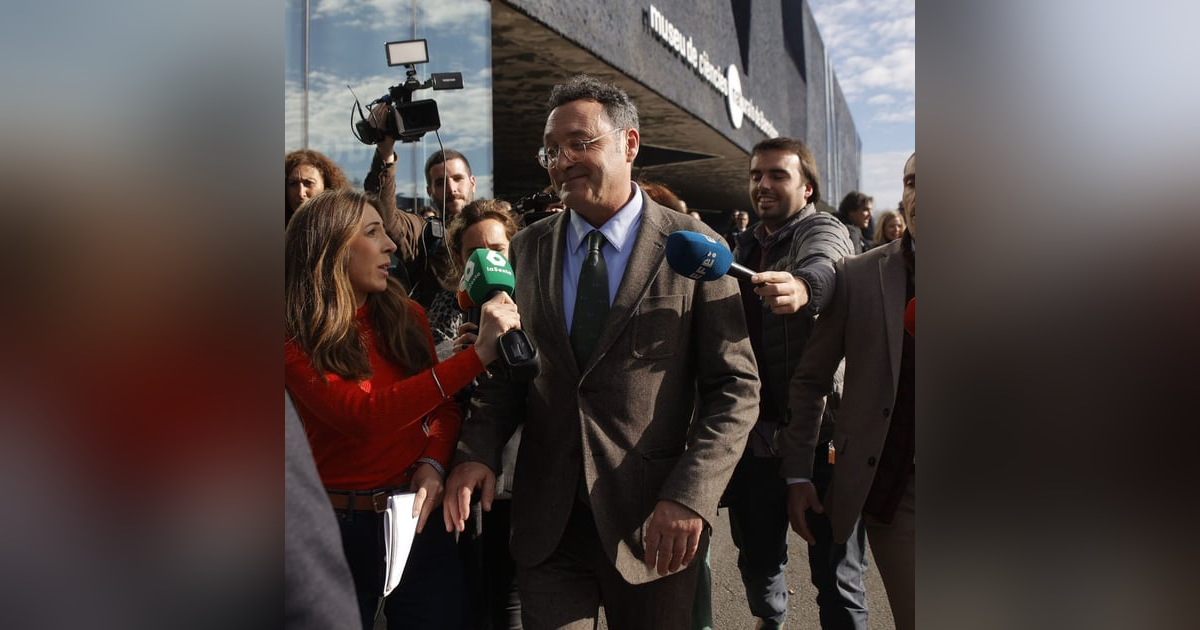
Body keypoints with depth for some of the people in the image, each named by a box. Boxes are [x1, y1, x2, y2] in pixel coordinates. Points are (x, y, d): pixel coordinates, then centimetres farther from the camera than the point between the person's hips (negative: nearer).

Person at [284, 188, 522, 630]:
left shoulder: (407, 316, 2)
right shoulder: (295, 340, -12)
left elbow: (445, 404, 7)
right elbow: (365, 415, -26)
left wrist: (434, 463, -15)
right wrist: (478, 353, -30)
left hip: (419, 517, 4)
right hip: (340, 525, -3)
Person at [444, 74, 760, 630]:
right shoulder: (528, 249, 5)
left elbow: (736, 386, -7)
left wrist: (691, 496, -17)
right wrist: (477, 450, -8)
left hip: (652, 523, -2)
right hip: (546, 520, 2)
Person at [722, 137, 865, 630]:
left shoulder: (824, 230, -8)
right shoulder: (746, 245, 12)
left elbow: (823, 266, -33)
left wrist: (801, 287, -56)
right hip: (756, 431, 6)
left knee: (836, 573, 2)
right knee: (757, 556, 19)